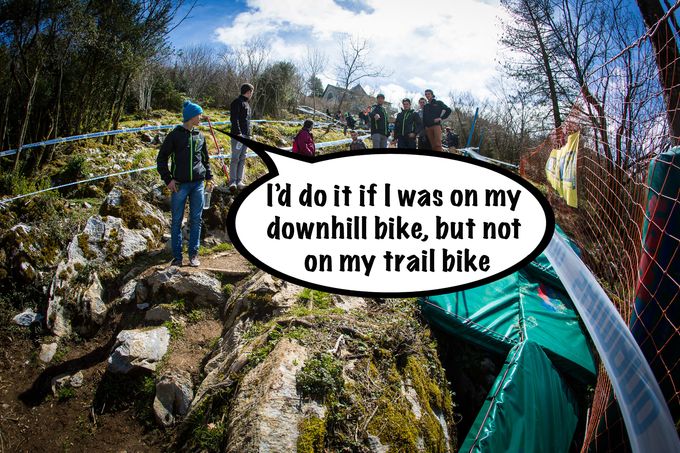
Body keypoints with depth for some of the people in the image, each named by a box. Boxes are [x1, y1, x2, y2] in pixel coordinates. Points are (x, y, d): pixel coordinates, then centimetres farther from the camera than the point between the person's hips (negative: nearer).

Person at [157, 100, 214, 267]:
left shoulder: (200, 136, 10)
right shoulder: (175, 135, -3)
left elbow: (205, 159, 21)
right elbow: (161, 158, 0)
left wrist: (209, 178, 11)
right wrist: (168, 179, -7)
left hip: (198, 184, 4)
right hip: (180, 185, -3)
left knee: (196, 220, 6)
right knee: (177, 221, 3)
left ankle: (193, 254, 16)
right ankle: (177, 256, 11)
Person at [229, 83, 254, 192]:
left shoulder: (246, 104, 22)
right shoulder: (237, 102, -6)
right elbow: (234, 119, -15)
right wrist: (238, 133, -22)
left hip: (246, 135, 9)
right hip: (238, 135, -9)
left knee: (242, 159, 7)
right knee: (235, 158, -10)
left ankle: (239, 182, 8)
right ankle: (232, 182, -10)